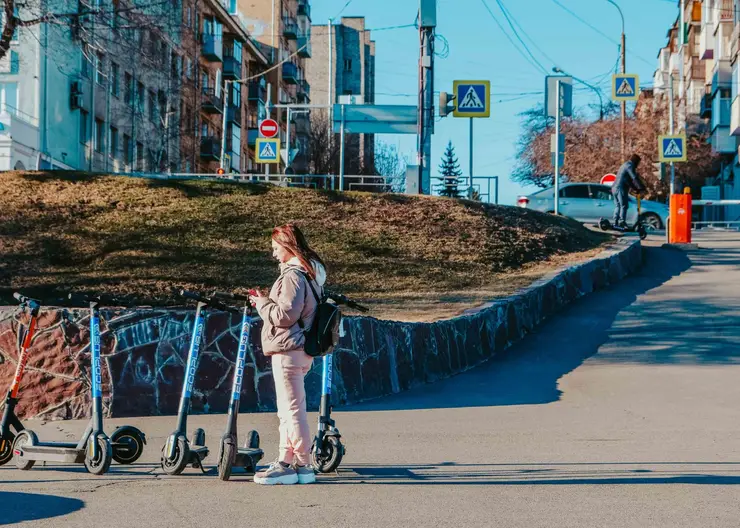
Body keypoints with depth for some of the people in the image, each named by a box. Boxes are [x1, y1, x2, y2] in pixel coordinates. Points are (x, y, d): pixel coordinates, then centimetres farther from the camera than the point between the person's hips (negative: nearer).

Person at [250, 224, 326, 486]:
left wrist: (262, 302, -6)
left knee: (292, 409, -6)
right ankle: (285, 461, 20)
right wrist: (266, 301, 12)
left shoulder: (293, 275, -16)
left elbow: (285, 315, -21)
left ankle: (303, 466, -3)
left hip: (288, 350, -11)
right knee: (288, 409, 15)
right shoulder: (311, 272, 15)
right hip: (301, 348, 11)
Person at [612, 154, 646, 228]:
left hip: (615, 188, 10)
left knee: (617, 206, 11)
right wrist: (642, 188, -12)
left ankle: (616, 223, 8)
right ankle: (622, 222, -18)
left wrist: (636, 189, 27)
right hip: (621, 188, -10)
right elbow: (635, 178, -15)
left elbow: (629, 180, 31)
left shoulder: (625, 165, 28)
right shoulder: (630, 166, -4)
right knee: (624, 206, -10)